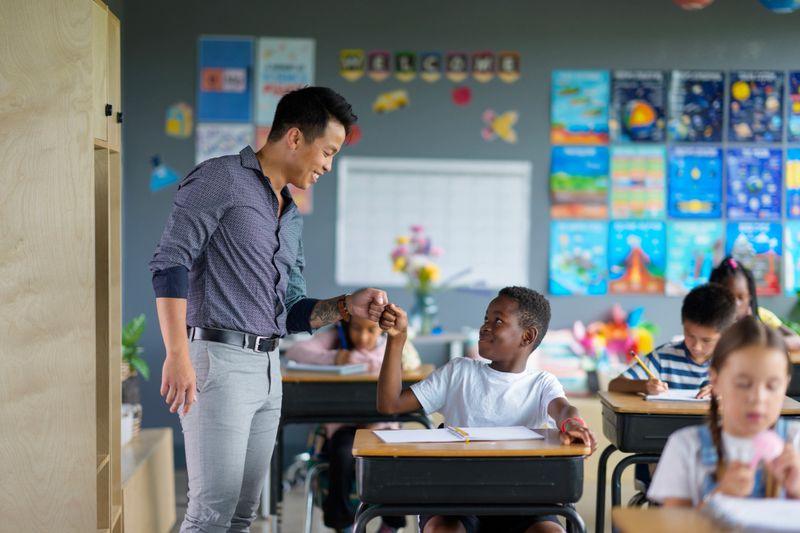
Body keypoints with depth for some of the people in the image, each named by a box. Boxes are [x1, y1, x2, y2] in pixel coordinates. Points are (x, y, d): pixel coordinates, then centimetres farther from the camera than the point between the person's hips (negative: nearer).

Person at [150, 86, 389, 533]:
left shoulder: (292, 217, 20)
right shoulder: (222, 178, -5)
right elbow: (171, 262, -14)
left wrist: (347, 306, 5)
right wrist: (177, 355, -22)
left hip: (268, 367, 8)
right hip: (218, 359, -8)